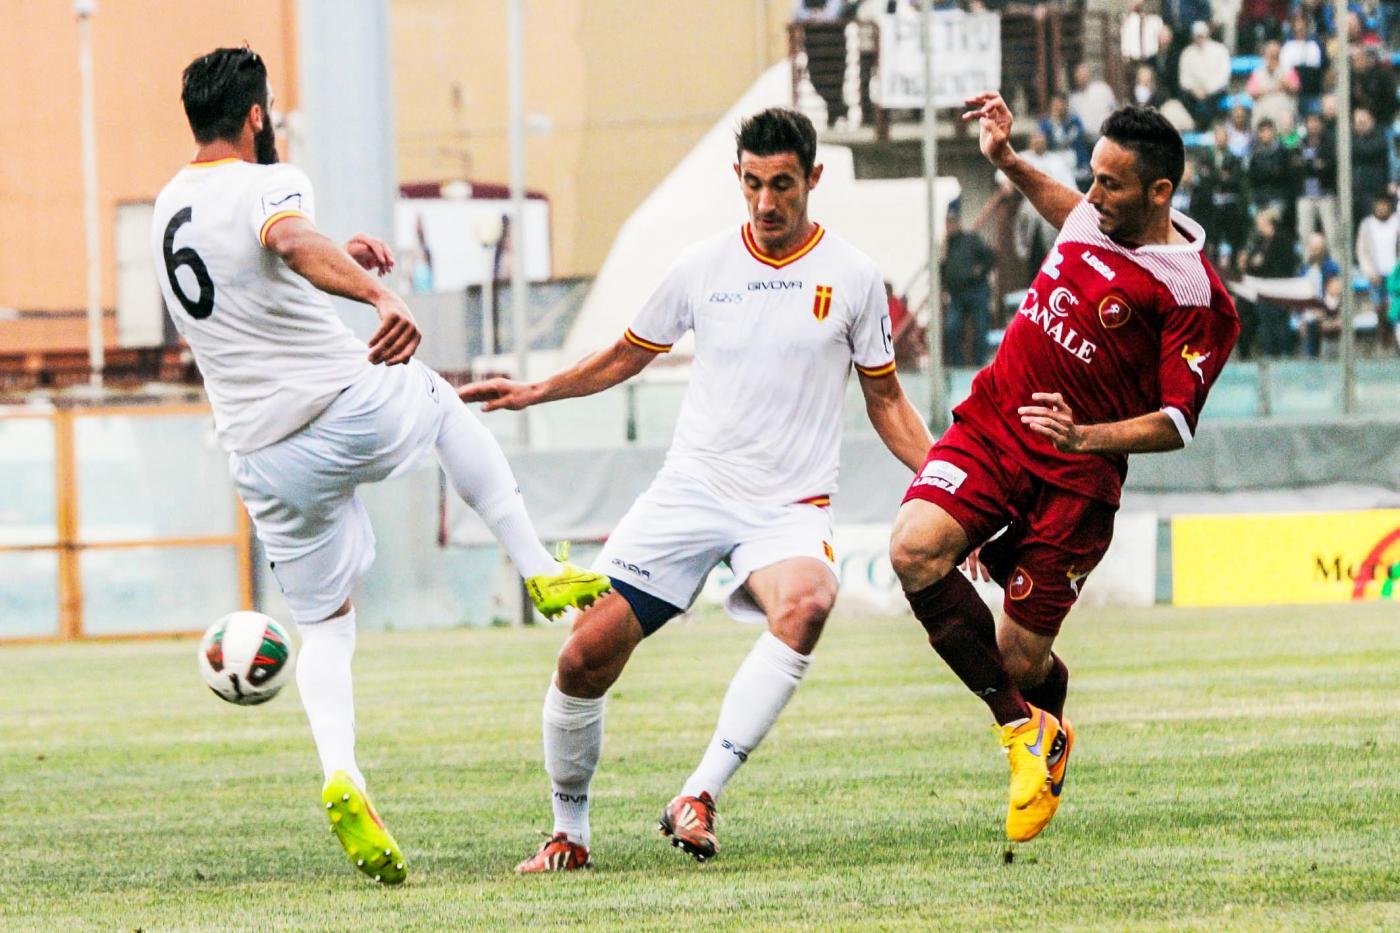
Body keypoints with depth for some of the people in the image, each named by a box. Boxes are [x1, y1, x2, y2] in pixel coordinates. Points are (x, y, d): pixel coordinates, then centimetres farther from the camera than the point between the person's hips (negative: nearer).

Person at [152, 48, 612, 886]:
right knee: (445, 404, 31)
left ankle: (341, 773, -13)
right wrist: (378, 293, -51)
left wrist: (338, 262, 40)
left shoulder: (171, 210, 13)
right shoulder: (269, 186, -11)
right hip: (354, 407, -5)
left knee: (324, 627, 15)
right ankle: (541, 571, 29)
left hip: (266, 457, 5)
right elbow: (293, 241, -36)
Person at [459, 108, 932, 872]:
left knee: (804, 605, -36)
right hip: (691, 488, 2)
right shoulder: (704, 266, 5)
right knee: (588, 652, -10)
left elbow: (885, 400, 11)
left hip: (790, 506, -2)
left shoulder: (851, 278, 1)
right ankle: (568, 830, 13)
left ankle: (698, 797, -32)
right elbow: (628, 355, 21)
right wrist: (535, 391, 9)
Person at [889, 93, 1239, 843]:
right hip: (990, 426, 5)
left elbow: (1176, 423, -15)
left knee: (1021, 661, -3)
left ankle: (1046, 731, 37)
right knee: (914, 550, -25)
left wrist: (1086, 437, -30)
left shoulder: (1191, 295, -15)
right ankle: (1021, 726, -13)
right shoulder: (1096, 216, 5)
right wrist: (1006, 161, 24)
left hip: (1074, 474, -5)